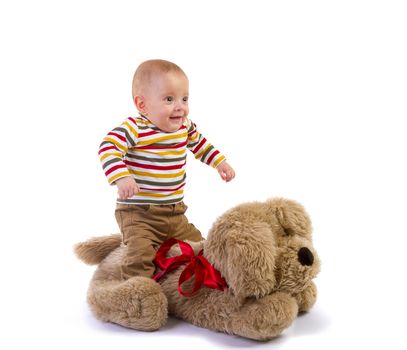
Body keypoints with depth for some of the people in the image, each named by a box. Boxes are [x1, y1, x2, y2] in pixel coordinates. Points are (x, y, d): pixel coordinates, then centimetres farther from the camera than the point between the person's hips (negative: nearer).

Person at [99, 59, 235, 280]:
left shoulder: (185, 127, 4)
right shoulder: (134, 129, -18)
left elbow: (199, 144, 24)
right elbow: (108, 148, -28)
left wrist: (219, 162, 19)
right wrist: (122, 177, -41)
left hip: (174, 213, 7)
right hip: (138, 213, -7)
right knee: (141, 253, -24)